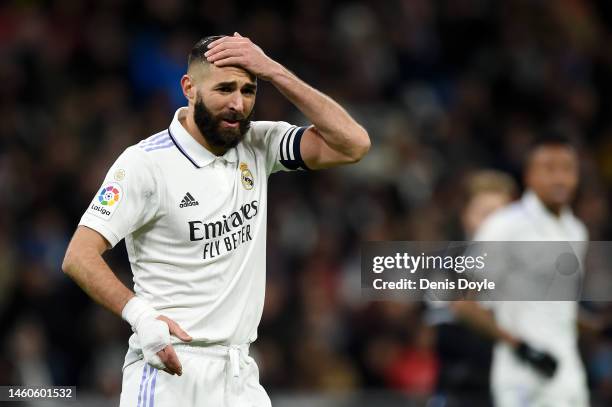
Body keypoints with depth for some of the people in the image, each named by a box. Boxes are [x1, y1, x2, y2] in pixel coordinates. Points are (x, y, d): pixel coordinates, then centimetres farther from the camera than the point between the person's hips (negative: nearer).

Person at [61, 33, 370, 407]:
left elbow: (354, 144, -5)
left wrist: (274, 71, -10)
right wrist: (140, 314, -30)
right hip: (170, 370, -5)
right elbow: (79, 257, -13)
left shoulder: (258, 145, 6)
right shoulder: (147, 162, -10)